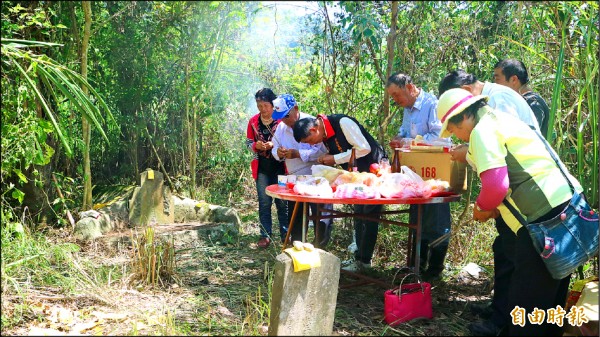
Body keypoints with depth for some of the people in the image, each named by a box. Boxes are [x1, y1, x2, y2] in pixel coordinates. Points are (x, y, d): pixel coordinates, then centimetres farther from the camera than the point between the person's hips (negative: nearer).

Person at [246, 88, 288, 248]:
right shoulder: (253, 121, 3)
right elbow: (248, 142, 10)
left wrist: (274, 144, -19)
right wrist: (256, 145, -12)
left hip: (279, 166, -3)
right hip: (262, 167, 3)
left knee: (282, 201, 3)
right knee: (264, 202, 6)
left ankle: (285, 233, 15)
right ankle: (265, 235, 14)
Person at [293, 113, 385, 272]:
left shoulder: (342, 122, -24)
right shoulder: (324, 134, 2)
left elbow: (364, 148, -25)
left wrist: (335, 159, -21)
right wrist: (326, 160, -8)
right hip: (359, 174, 9)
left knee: (370, 216, -4)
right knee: (358, 215, 13)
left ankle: (364, 261, 3)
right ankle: (359, 256, 23)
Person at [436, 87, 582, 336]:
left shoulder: (482, 130, -8)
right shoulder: (500, 119, 22)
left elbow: (495, 184, -19)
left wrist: (481, 208, 1)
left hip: (546, 214, -10)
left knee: (526, 300, 0)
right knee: (551, 295, 21)